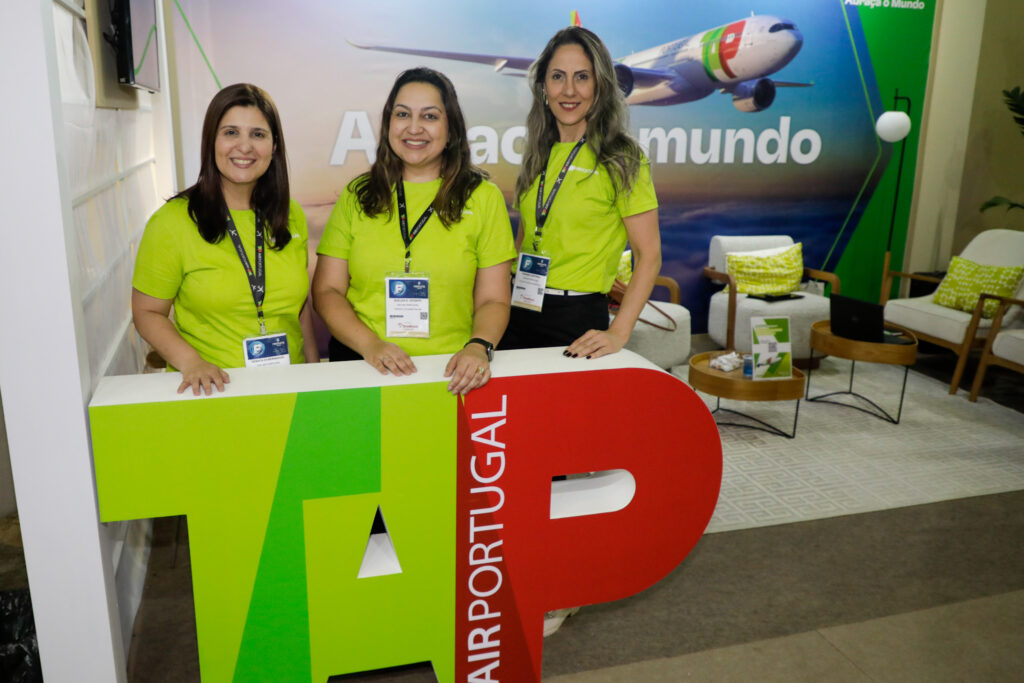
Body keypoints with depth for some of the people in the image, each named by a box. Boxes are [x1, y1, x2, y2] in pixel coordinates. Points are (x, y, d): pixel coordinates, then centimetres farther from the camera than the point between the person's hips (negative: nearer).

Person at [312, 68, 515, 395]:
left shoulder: (484, 198, 8)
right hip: (362, 366, 1)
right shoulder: (357, 196, 11)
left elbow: (493, 300, 7)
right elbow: (327, 290, 7)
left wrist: (479, 347, -12)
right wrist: (371, 345, -8)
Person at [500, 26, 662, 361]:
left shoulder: (620, 158, -8)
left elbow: (649, 255, -10)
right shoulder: (539, 155, 8)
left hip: (577, 318, -5)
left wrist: (618, 333, -19)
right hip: (519, 311, 5)